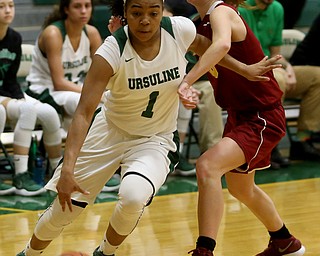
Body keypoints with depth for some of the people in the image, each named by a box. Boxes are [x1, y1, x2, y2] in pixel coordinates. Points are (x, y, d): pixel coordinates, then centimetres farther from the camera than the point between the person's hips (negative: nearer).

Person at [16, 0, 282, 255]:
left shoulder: (180, 30, -18)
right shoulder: (111, 52, -26)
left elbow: (202, 44, 9)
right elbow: (84, 112, -29)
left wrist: (244, 69, 12)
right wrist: (68, 168, -39)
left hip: (157, 138, 1)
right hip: (110, 130, -1)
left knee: (134, 196, -30)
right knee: (65, 206, 3)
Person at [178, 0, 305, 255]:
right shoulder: (201, 24, 3)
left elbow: (222, 44, -45)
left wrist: (187, 81, -54)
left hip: (263, 119, -11)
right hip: (239, 116, 11)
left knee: (207, 167, -29)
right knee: (240, 189, 26)